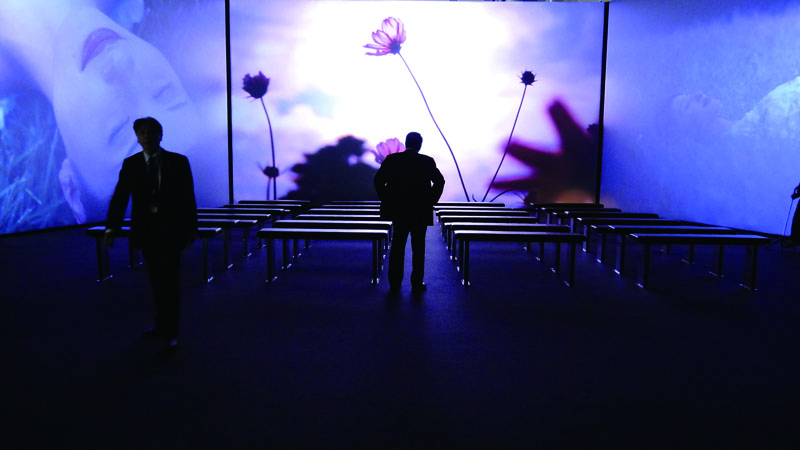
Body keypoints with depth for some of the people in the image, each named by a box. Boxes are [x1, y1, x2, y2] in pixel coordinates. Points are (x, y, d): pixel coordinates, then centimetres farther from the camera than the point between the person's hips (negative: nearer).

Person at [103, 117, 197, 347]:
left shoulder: (178, 162, -3)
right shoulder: (130, 164, 3)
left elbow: (188, 198, -3)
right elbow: (120, 197, -5)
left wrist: (190, 229, -6)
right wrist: (111, 227, -17)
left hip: (170, 229, -3)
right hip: (146, 230, 3)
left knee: (170, 280, 1)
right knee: (156, 281, 13)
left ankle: (170, 330, 12)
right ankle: (161, 325, 28)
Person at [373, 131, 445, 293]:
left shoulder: (392, 159, -1)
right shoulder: (427, 161, -5)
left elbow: (378, 180, -4)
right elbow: (439, 181, -11)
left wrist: (386, 200, 4)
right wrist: (431, 200, -1)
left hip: (397, 210, 2)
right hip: (420, 212, -2)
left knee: (397, 246, 12)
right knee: (418, 248, 7)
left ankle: (395, 282, 16)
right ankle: (417, 283, 10)